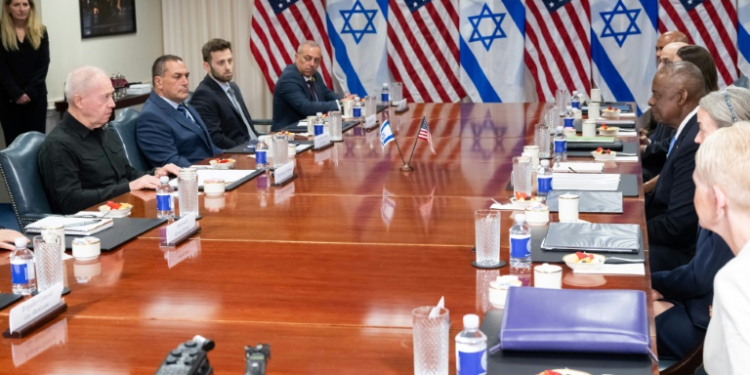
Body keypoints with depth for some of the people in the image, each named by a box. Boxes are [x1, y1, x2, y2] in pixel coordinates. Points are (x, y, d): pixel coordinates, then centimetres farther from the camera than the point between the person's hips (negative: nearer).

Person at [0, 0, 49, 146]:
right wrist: (16, 93, -14)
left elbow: (43, 64, 0)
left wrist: (30, 92, -11)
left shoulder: (40, 31, 6)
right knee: (14, 141, 0)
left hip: (36, 95, 2)